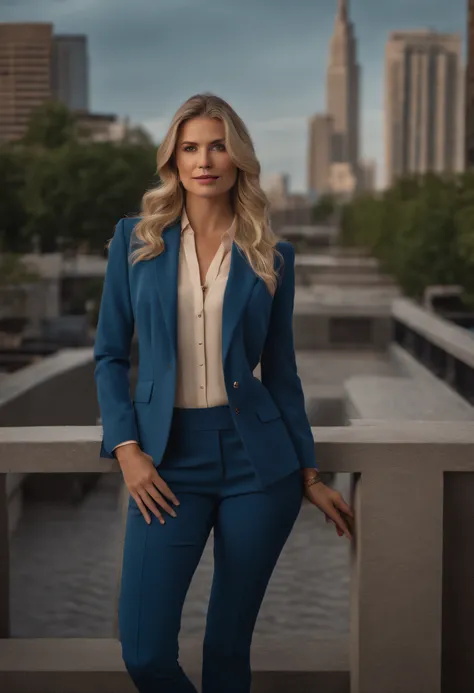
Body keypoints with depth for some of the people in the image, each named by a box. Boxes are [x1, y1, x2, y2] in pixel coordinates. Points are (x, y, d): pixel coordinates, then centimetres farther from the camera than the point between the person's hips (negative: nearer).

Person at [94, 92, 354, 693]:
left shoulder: (271, 256, 5)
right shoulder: (135, 239, 4)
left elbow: (280, 370, 10)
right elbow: (110, 355, 6)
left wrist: (308, 473, 10)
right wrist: (126, 449, -6)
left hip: (255, 459, 0)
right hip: (170, 460, 0)